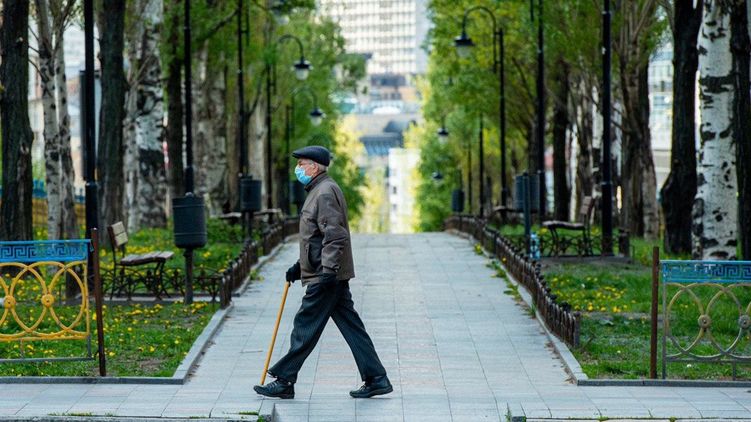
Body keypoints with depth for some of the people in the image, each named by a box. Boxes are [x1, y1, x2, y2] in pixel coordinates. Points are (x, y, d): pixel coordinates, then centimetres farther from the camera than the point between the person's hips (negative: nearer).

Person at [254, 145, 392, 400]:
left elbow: (334, 235, -22)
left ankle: (284, 381, 2)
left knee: (305, 327, -4)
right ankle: (376, 379, 8)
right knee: (351, 327, 8)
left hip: (326, 276, -10)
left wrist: (328, 270, -26)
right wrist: (300, 266, 26)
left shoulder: (325, 192, -14)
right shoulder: (319, 191, 20)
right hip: (331, 275, 10)